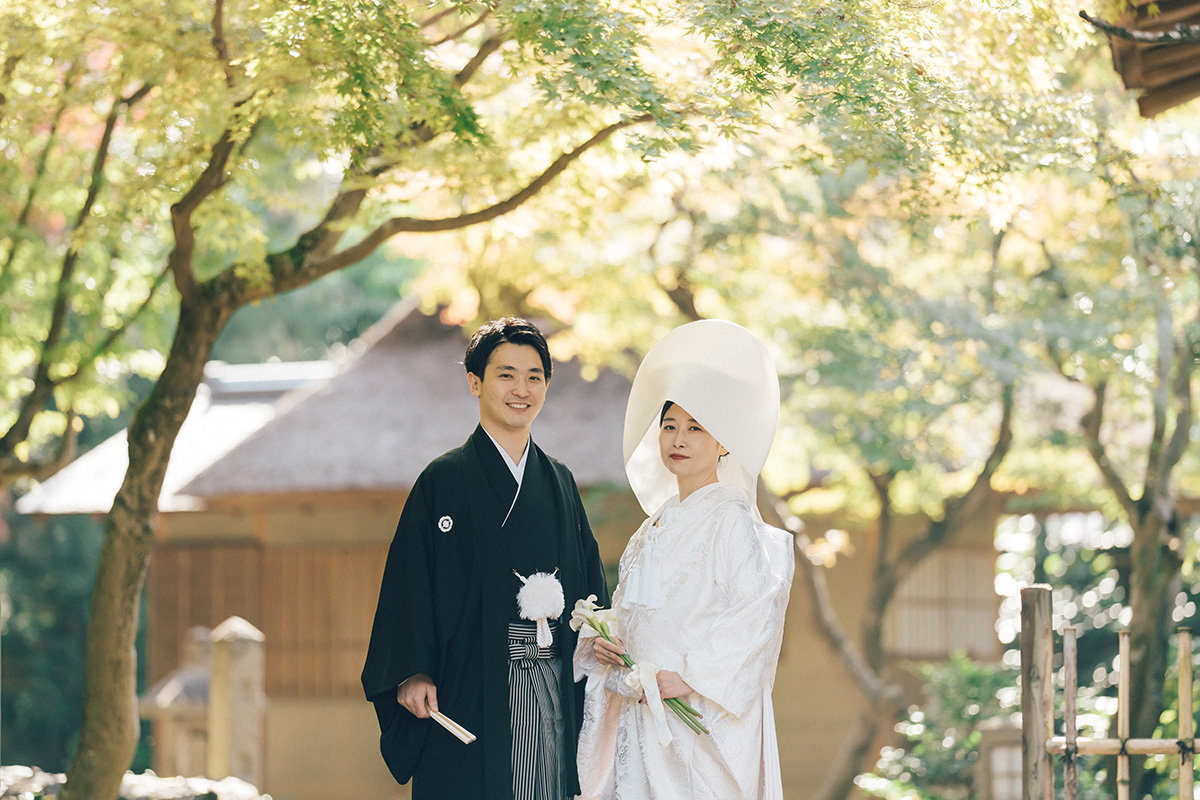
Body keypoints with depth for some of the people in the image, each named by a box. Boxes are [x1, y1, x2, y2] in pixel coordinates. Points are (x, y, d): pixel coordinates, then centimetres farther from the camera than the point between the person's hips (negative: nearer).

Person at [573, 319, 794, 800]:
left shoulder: (733, 520, -7)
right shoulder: (655, 528, 17)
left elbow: (754, 615, -15)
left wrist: (688, 678, -19)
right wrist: (601, 642, 2)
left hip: (700, 714, -7)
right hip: (641, 714, 7)